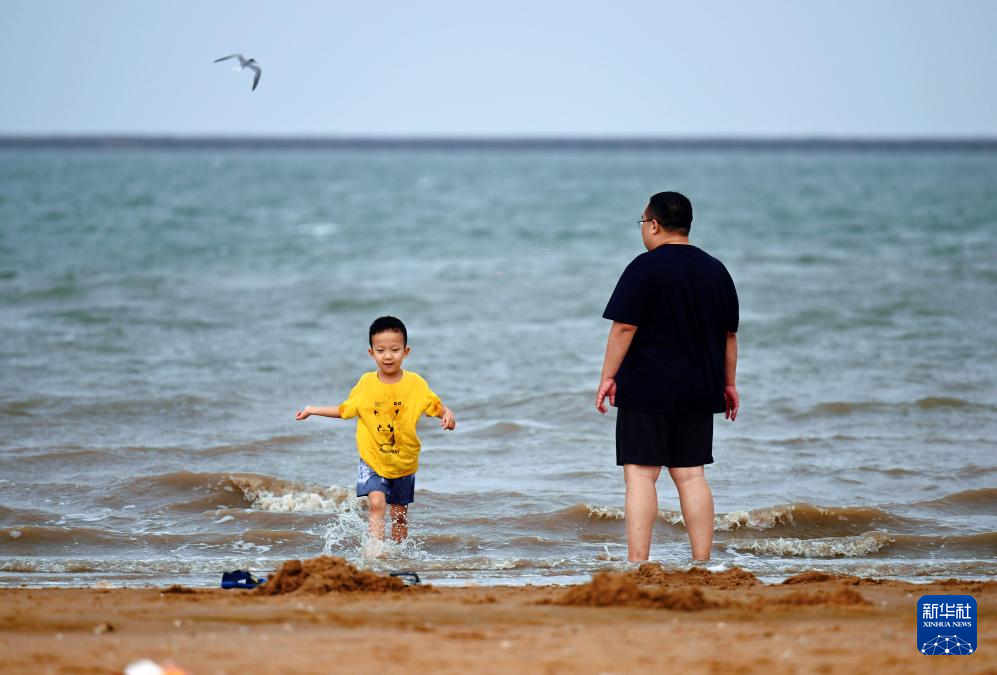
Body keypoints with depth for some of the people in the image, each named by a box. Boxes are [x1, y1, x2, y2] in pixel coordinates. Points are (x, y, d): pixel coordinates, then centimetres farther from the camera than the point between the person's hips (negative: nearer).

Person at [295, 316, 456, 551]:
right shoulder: (366, 383, -4)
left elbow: (436, 406, -1)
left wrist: (447, 414, -24)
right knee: (376, 503, -22)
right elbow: (345, 410, 10)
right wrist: (312, 410, 11)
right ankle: (375, 549, -25)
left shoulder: (416, 384, -8)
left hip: (404, 462, 1)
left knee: (400, 515, 12)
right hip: (372, 460, -1)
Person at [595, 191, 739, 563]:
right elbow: (730, 334, 15)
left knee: (640, 473, -5)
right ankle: (702, 563, 7)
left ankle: (637, 563, -11)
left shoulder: (645, 268, -9)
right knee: (691, 473, 10)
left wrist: (608, 377, -7)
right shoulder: (715, 269, 11)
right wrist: (728, 384, 23)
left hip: (648, 389, -6)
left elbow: (624, 327, -13)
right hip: (699, 391, 6)